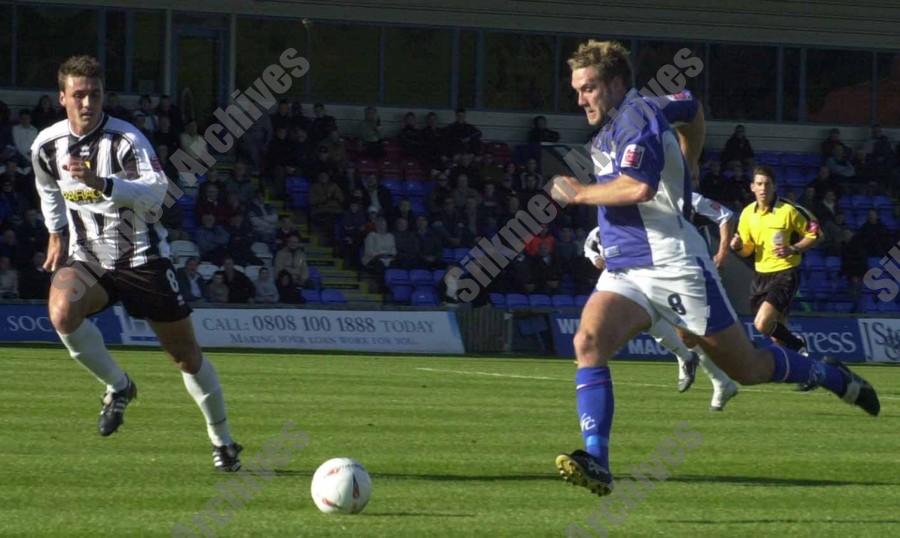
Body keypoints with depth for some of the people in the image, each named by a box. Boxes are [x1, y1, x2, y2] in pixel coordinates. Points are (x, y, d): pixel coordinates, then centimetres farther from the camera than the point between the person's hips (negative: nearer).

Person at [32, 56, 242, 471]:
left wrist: (101, 183, -49)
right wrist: (56, 234, 20)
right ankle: (118, 386, -7)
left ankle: (223, 442, 25)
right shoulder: (47, 146, -4)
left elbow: (156, 191, -37)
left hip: (142, 259, -3)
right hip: (86, 257, 3)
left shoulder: (125, 140, -19)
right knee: (61, 312, -31)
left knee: (186, 354, 5)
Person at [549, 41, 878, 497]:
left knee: (748, 368, 5)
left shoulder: (635, 117, -15)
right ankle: (595, 460, -30)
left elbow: (638, 187, -31)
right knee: (588, 341, -21)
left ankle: (832, 377, 32)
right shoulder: (611, 126, 13)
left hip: (673, 269, -8)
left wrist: (579, 193, -17)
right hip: (623, 272, 8)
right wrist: (686, 167, 42)